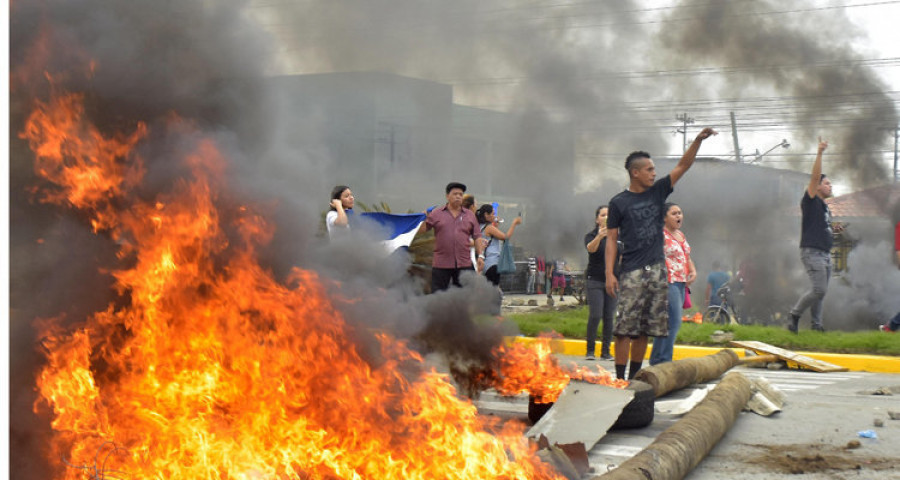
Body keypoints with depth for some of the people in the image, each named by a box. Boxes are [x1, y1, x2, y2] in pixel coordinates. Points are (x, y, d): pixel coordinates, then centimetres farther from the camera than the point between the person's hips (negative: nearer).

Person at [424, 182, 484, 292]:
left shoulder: (470, 215, 12)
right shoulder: (436, 214, 6)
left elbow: (477, 237, 10)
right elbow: (423, 229, 4)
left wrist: (480, 255, 2)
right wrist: (423, 219, -15)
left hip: (464, 264, 2)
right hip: (441, 264, -2)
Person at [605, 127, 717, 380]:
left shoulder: (658, 192, 12)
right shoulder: (619, 203, 0)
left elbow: (683, 165, 10)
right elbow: (611, 239, -1)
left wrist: (698, 140, -3)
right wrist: (609, 273, -9)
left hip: (657, 271, 5)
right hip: (632, 273, -5)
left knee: (644, 330, 7)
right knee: (625, 328, -9)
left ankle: (634, 378, 15)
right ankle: (619, 379, -8)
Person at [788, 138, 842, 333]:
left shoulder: (825, 207, 22)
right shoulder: (811, 201, -3)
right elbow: (815, 176, -15)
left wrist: (833, 230, 13)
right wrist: (819, 153, -23)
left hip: (825, 253, 9)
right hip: (812, 251, -9)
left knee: (820, 291, 7)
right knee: (819, 289, -15)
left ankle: (816, 325, 10)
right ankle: (795, 314, -1)